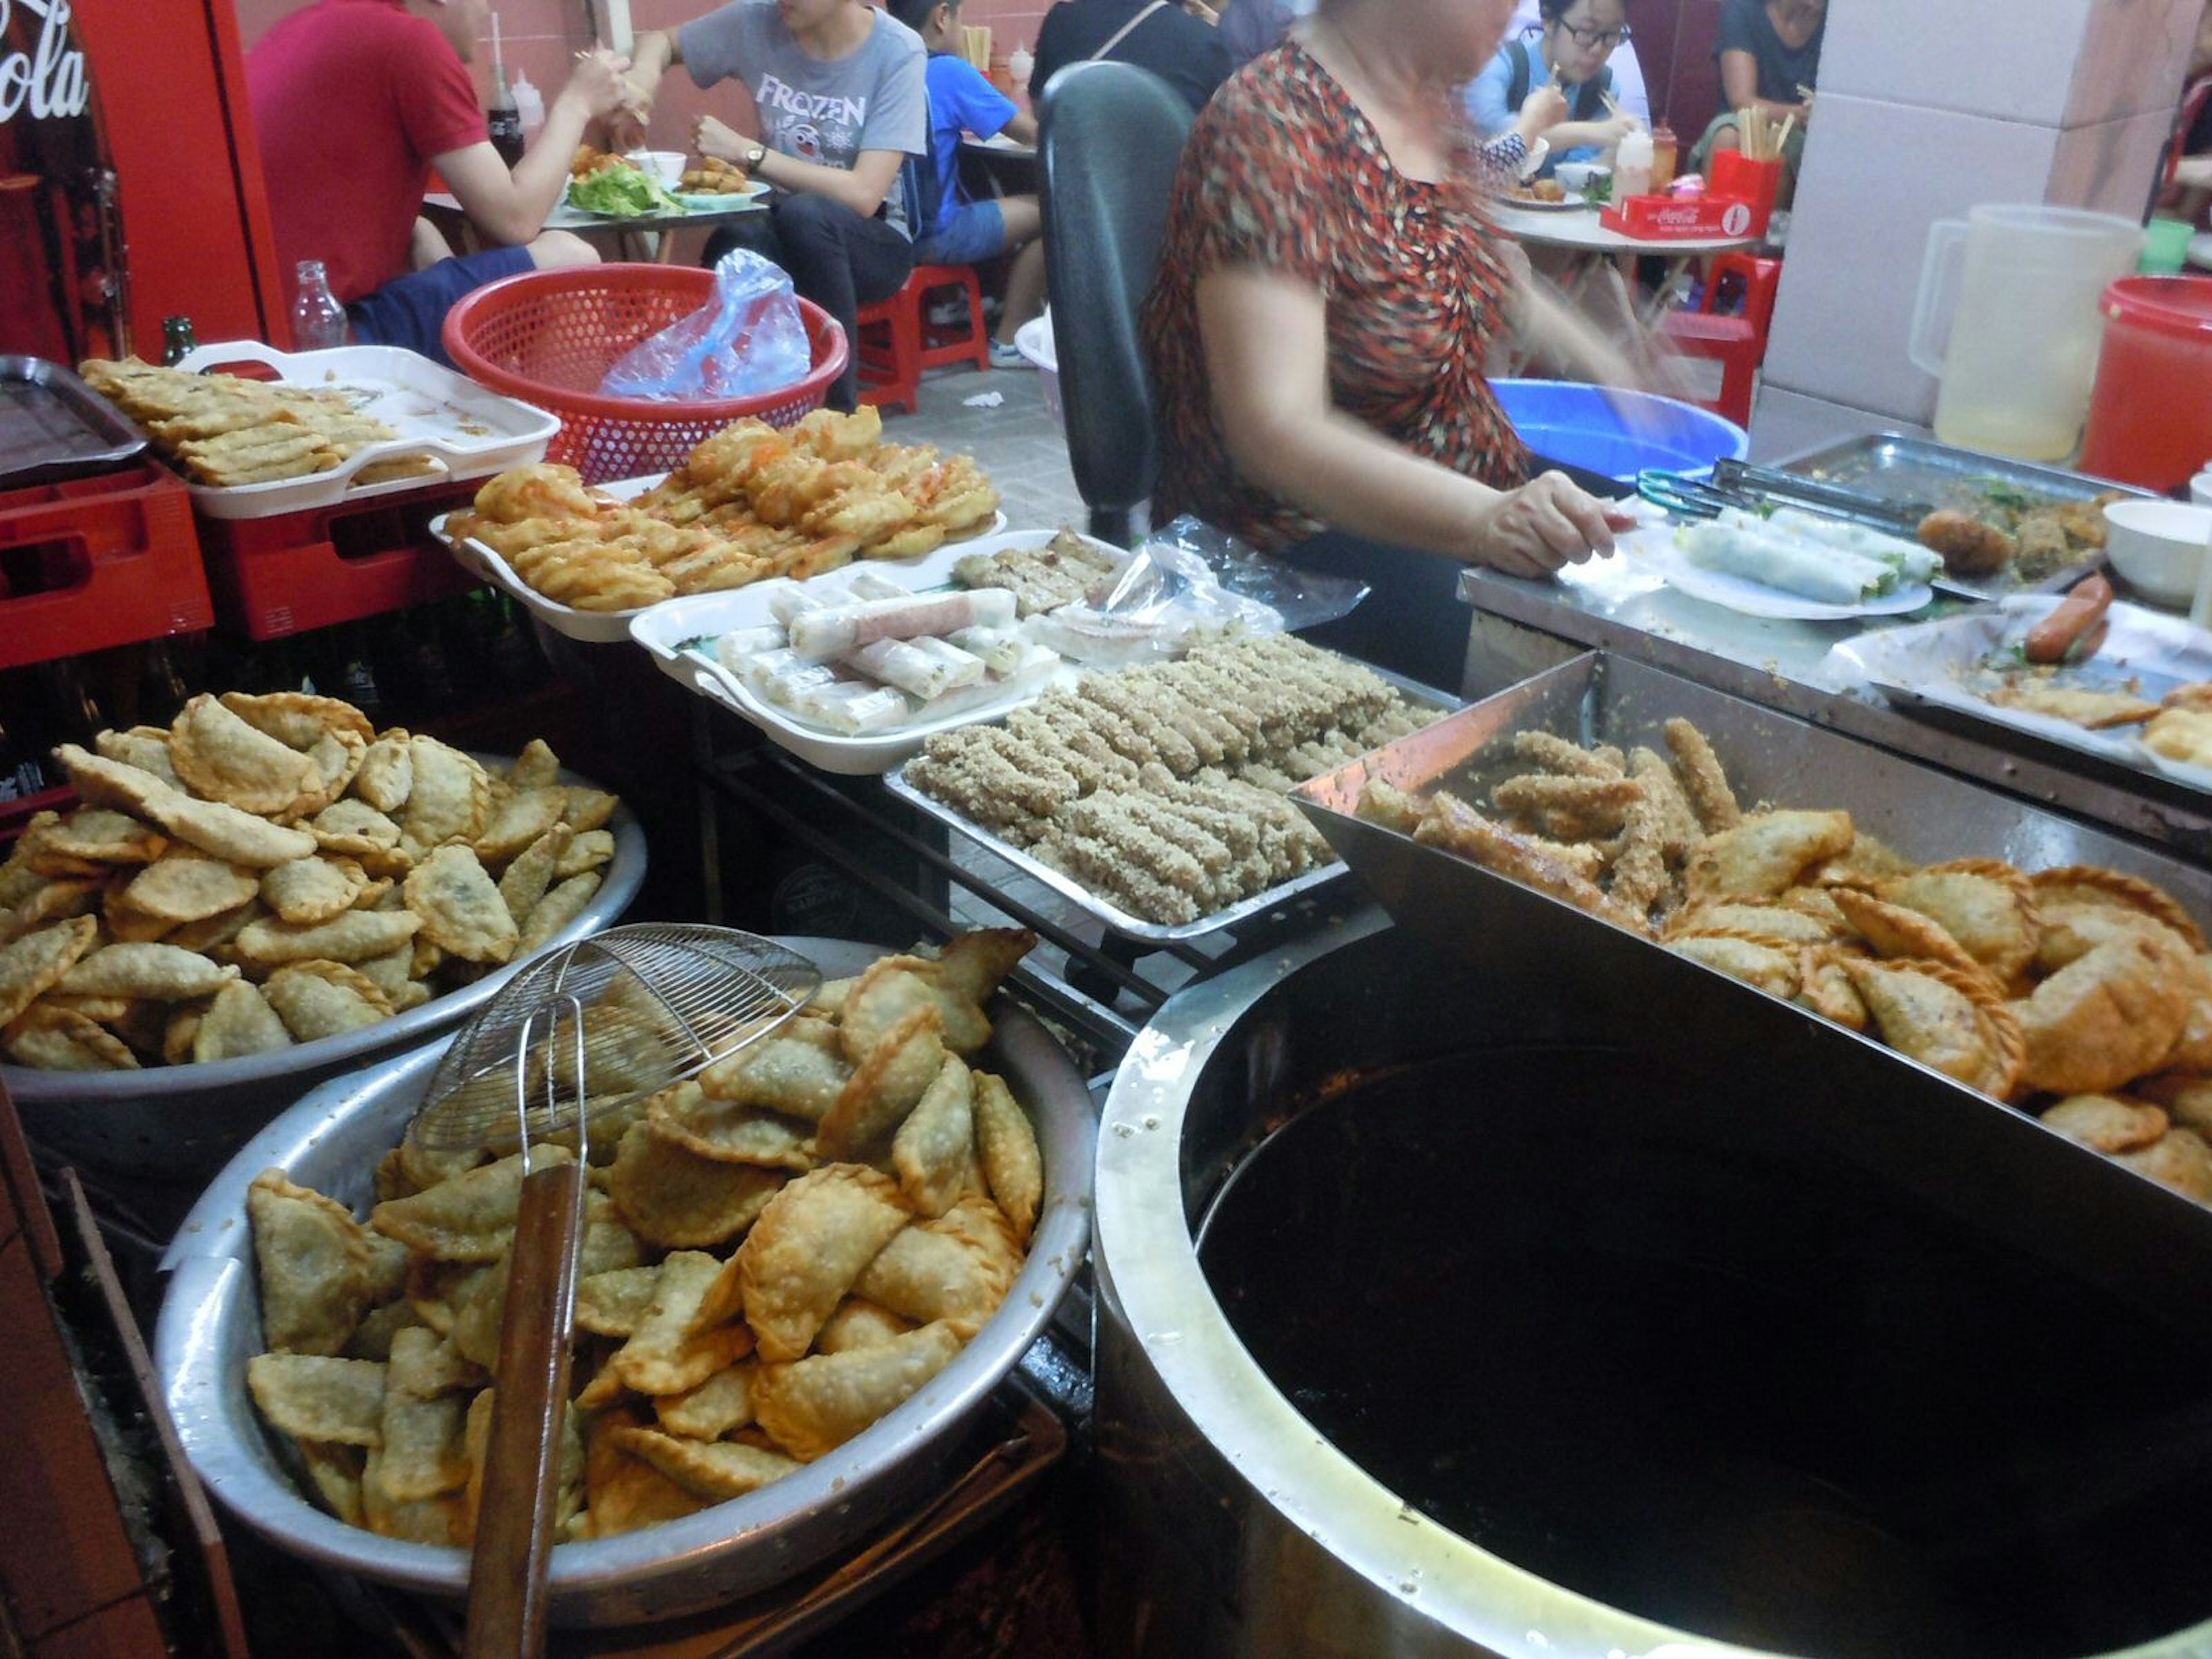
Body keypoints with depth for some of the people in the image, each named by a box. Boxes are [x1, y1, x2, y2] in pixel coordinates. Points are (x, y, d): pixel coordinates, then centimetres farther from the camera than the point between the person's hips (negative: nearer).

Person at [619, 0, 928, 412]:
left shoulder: (898, 52, -15)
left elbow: (864, 195, -22)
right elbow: (662, 41, 13)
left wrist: (747, 152, -22)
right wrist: (643, 73, -11)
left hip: (871, 240, -2)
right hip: (783, 229, 2)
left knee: (804, 213, -36)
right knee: (734, 247, -33)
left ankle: (839, 411, -25)